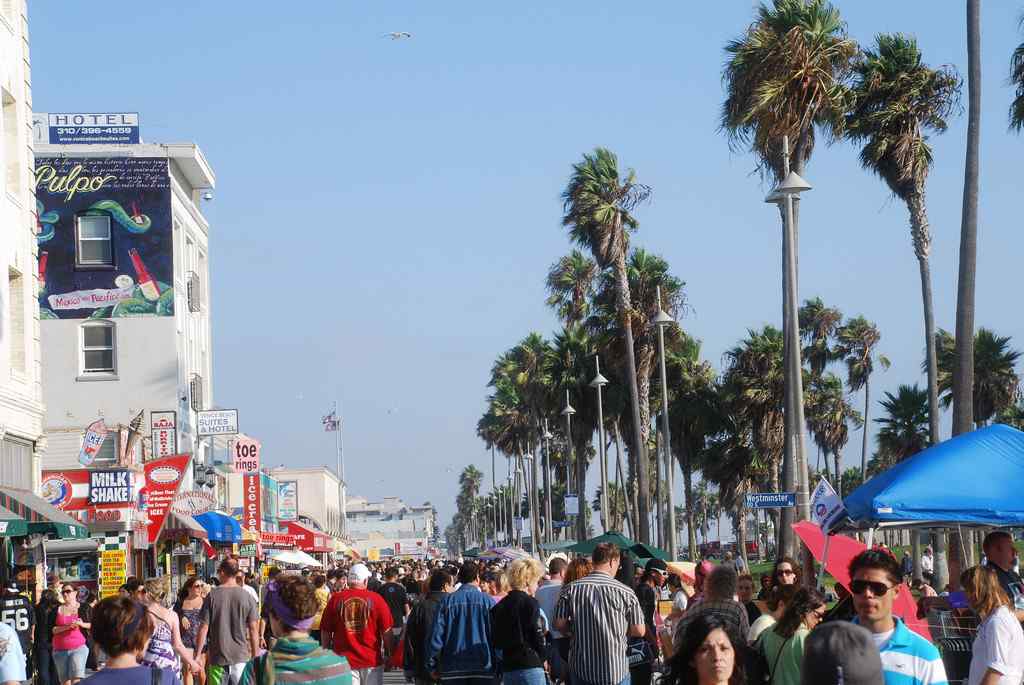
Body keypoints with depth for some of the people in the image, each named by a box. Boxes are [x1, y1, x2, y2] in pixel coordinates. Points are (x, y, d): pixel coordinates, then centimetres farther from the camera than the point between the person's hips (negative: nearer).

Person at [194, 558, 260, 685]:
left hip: (217, 657, -1)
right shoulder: (247, 597, -3)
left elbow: (203, 628, -6)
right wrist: (255, 656, 8)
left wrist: (197, 655, 2)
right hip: (241, 656, 1)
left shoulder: (212, 596, -6)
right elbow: (253, 629, -1)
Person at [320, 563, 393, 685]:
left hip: (344, 660, 1)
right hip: (372, 660, -1)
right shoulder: (376, 599, -6)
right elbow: (387, 631, -4)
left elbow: (325, 631, 3)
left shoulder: (335, 599, -3)